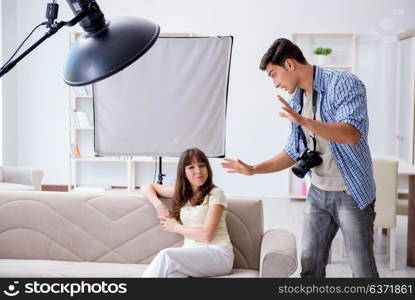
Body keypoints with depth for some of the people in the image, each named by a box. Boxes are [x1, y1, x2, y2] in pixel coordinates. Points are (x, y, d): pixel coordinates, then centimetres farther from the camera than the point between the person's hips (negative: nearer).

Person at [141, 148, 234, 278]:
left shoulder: (215, 194, -1)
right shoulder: (182, 193, 17)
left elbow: (206, 235, -10)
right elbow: (147, 188, 26)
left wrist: (176, 227, 2)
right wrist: (159, 206, 6)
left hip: (217, 254, -4)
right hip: (191, 254, 4)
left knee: (166, 255, -31)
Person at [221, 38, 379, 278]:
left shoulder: (343, 84, -13)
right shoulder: (297, 100, 10)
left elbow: (352, 135, -27)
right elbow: (294, 152, 16)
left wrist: (303, 121, -34)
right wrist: (253, 169, 8)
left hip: (351, 194, -7)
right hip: (318, 193, 7)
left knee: (363, 270, 0)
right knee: (310, 265, 10)